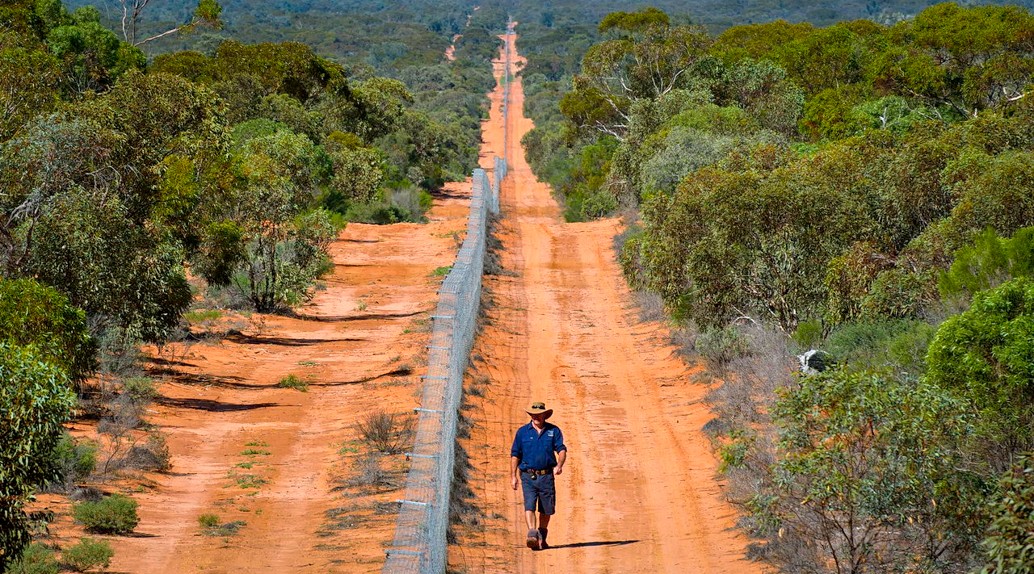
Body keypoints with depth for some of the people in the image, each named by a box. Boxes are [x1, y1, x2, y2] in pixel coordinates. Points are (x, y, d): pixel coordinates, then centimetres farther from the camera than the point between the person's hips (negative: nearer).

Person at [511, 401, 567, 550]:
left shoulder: (554, 430, 5)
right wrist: (513, 476, 2)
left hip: (547, 476, 1)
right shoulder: (522, 432, 5)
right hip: (528, 476, -1)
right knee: (529, 505, -17)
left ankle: (542, 538, 25)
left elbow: (562, 449, -2)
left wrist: (559, 465, -22)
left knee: (546, 509, 9)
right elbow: (515, 454, 8)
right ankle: (532, 535, -29)